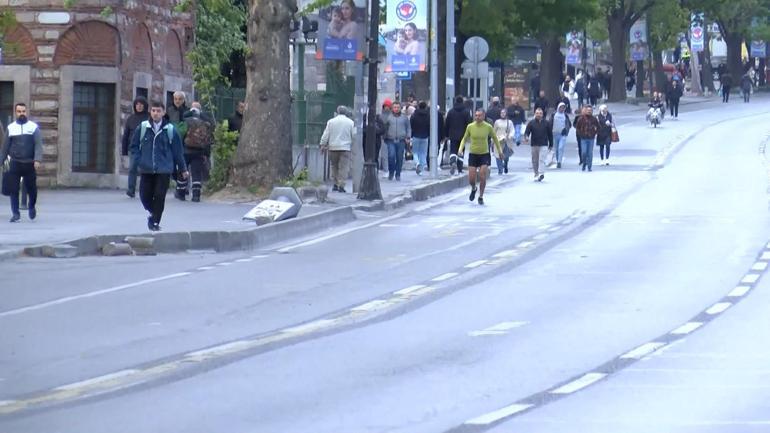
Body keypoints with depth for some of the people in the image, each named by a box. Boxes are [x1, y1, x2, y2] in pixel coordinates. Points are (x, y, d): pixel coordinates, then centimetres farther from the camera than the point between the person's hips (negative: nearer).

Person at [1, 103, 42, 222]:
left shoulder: (34, 127, 2)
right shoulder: (10, 128, 8)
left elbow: (38, 145, -6)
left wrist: (38, 160, -19)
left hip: (30, 163, -1)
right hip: (15, 163, 1)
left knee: (32, 188, 5)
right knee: (13, 189, -6)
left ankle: (32, 206, 33)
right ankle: (15, 213, 1)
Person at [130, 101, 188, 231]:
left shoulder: (170, 130, -1)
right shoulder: (143, 127, 1)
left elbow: (178, 150, 4)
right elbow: (134, 146, 9)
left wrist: (183, 169, 7)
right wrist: (138, 160, -4)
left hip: (164, 170, -2)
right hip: (146, 170, 2)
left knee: (160, 196, -6)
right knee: (145, 196, 4)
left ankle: (155, 221, 5)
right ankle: (153, 213, 32)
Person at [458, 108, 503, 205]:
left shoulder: (488, 127, -5)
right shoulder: (470, 127, -4)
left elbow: (495, 138, 11)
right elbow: (465, 138, 9)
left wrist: (499, 149, 10)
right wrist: (461, 148, -5)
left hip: (484, 154, -1)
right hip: (473, 154, 1)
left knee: (482, 177, -11)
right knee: (471, 179, -1)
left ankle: (481, 197, 7)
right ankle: (473, 189, 33)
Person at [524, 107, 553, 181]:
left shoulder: (546, 123, 5)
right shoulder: (531, 123, 4)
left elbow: (550, 134, 11)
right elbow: (527, 132, -2)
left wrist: (551, 145, 11)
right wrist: (526, 137, -25)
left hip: (543, 145, -2)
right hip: (534, 145, 2)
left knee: (541, 159, -15)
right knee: (535, 160, 8)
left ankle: (541, 174, -24)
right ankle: (536, 174, 20)